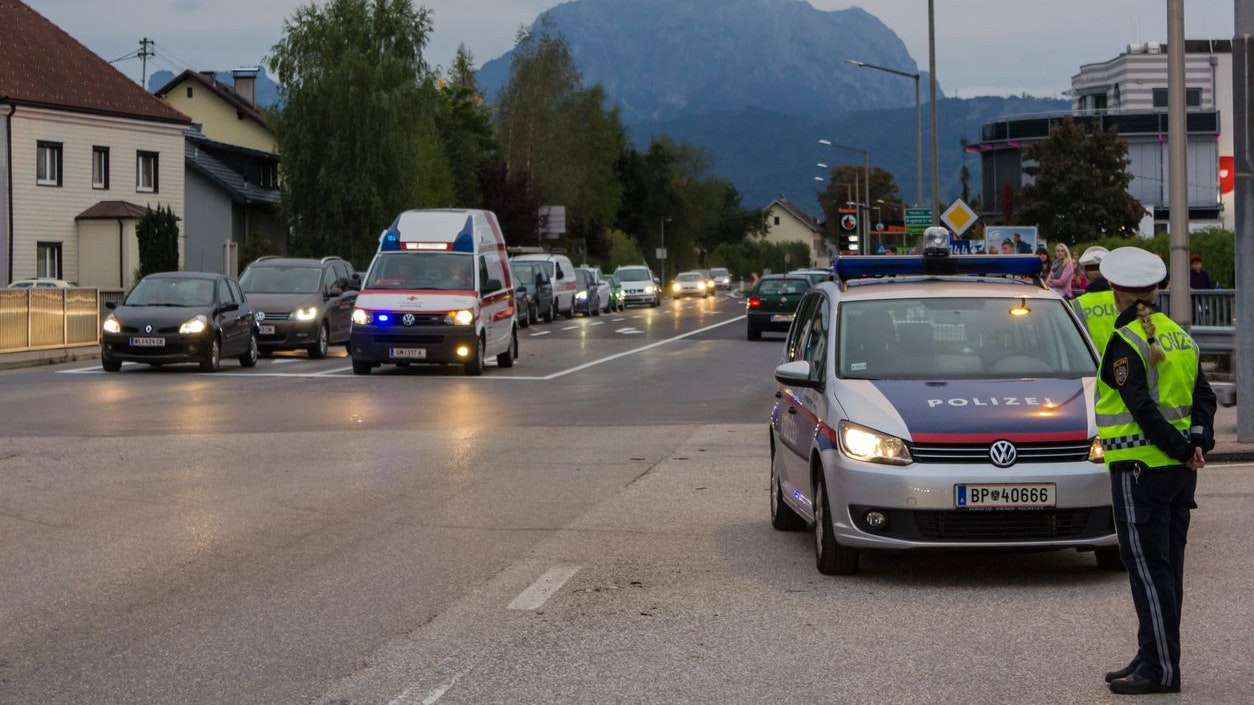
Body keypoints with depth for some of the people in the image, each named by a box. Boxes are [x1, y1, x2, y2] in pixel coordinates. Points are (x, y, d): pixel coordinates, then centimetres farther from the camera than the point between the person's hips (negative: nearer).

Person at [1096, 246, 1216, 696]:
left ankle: (1160, 668, -4)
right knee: (1166, 566, 13)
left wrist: (1183, 451, -15)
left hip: (1141, 468, -8)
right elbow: (1203, 396, 7)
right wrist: (1199, 443, -4)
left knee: (1148, 569, -4)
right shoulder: (1179, 336, 11)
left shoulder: (1124, 343, -13)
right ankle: (1153, 658, 21)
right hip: (1180, 472, 8)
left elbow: (1143, 409, -21)